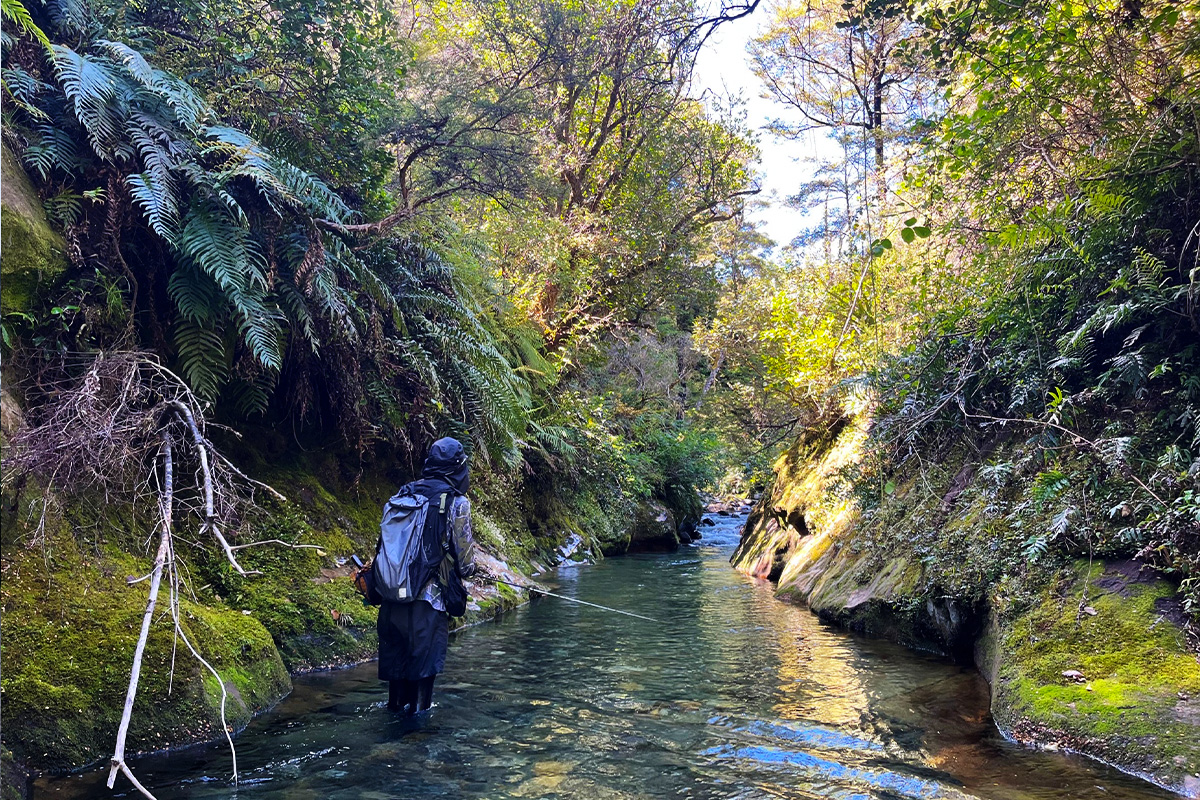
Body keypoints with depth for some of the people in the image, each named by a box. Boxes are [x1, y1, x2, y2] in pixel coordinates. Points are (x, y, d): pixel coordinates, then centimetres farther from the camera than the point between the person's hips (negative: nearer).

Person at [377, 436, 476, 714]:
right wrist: (467, 570, 16)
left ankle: (396, 703, 32)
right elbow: (464, 550, -5)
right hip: (430, 593, -6)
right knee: (425, 652, 6)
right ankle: (417, 707, 12)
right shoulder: (456, 502, -8)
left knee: (396, 648, 18)